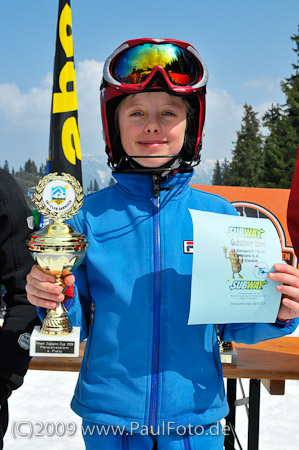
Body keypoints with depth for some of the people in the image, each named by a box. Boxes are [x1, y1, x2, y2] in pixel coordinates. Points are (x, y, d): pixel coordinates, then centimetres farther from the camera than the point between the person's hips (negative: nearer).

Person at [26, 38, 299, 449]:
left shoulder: (218, 213, -5)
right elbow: (78, 324, 1)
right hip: (107, 417, 0)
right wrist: (54, 302, -19)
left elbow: (233, 324, 1)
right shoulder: (90, 215, -7)